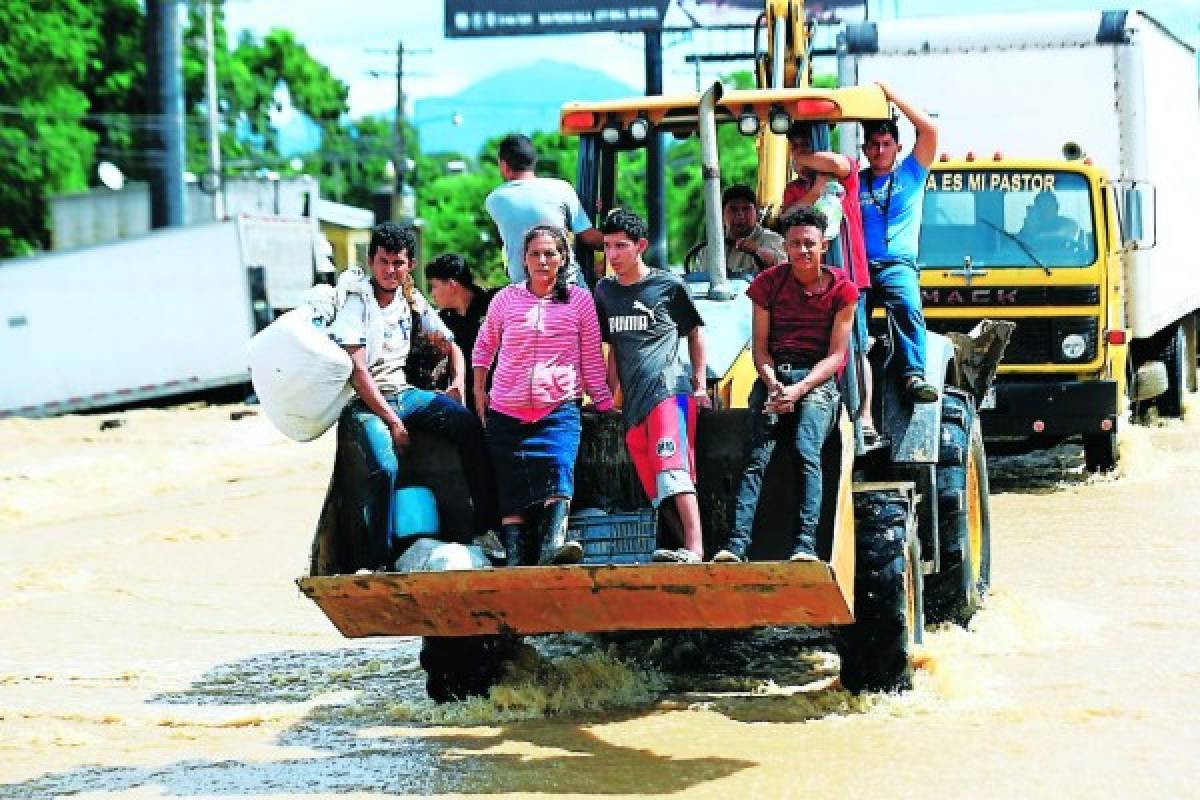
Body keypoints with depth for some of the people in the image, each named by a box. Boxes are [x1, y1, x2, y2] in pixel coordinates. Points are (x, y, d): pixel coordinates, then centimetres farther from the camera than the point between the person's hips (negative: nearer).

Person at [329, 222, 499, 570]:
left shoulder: (410, 299, 10)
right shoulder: (357, 300, -9)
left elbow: (451, 345, 21)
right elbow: (357, 371, -15)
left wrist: (457, 384, 1)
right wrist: (393, 422, -18)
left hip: (403, 393, 6)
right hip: (364, 402, -6)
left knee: (469, 424, -18)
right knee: (385, 467, -32)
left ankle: (486, 527, -13)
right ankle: (380, 563, -21)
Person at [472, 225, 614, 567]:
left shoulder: (579, 300, 3)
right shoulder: (506, 299, 6)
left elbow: (592, 355, 8)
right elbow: (484, 345, 21)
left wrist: (604, 401, 9)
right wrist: (479, 391, 18)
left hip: (559, 408, -2)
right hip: (508, 411, 2)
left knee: (558, 469, -26)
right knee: (512, 488, -4)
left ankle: (553, 546, -43)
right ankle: (515, 560, -9)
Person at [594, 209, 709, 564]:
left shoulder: (668, 285, 5)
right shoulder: (605, 291, 18)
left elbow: (695, 331, 15)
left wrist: (700, 384, 8)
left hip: (668, 387, -6)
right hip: (633, 401, 6)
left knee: (673, 470, -23)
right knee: (656, 488, 0)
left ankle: (694, 549, -33)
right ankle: (691, 552, 1)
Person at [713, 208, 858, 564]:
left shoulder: (841, 290, 3)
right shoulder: (769, 283, 8)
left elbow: (836, 355, -1)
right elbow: (759, 346, 7)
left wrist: (799, 388, -16)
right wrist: (772, 384, -14)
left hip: (817, 379, -2)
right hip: (773, 375, 2)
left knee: (807, 453, -28)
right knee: (756, 456, -21)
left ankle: (805, 545, -37)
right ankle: (737, 543, -35)